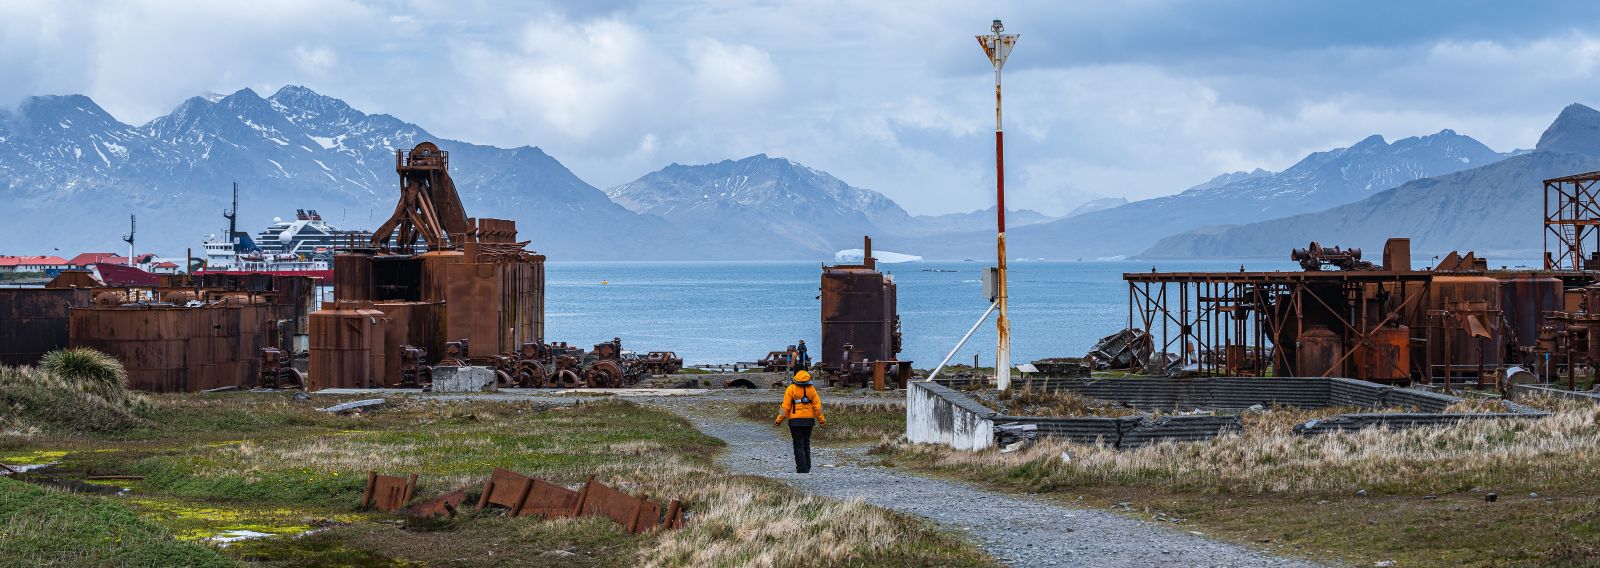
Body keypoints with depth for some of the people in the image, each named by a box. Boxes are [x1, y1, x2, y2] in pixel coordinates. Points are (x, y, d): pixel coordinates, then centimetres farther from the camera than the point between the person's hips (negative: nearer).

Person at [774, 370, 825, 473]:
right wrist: (821, 419, 10)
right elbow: (817, 405, 1)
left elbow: (786, 407, -9)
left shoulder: (791, 389, -8)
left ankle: (802, 469, -6)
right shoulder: (811, 389, 1)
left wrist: (779, 420, -3)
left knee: (799, 445, 0)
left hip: (795, 420, -3)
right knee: (806, 444, 17)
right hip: (809, 420, 3)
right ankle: (807, 467, 20)